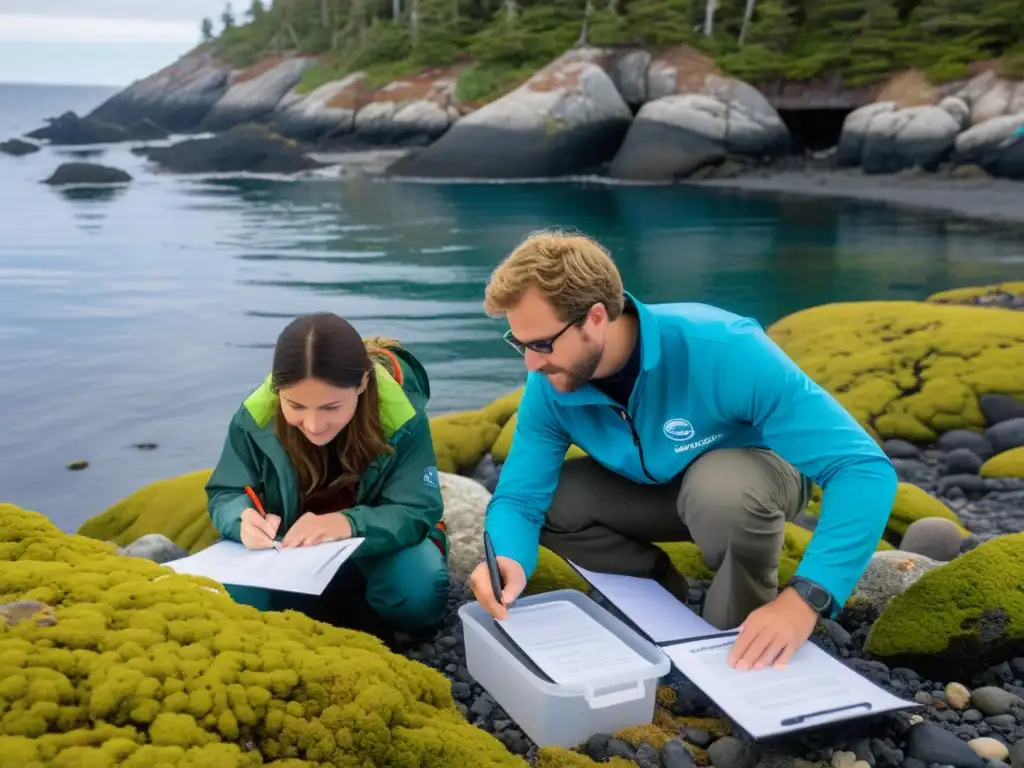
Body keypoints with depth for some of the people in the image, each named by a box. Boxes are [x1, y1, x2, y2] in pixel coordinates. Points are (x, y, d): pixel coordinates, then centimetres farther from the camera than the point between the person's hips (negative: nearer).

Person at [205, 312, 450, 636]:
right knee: (231, 592, -25)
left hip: (378, 540, -2)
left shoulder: (401, 416, -26)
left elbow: (417, 511, -25)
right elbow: (224, 496, -11)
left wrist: (349, 524, -46)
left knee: (418, 593, -32)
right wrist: (244, 519, -37)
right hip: (291, 544, 2)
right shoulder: (257, 415, -21)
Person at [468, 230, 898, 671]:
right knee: (545, 498, -17)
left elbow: (864, 469, -39)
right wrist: (509, 560, -43)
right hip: (656, 485, 4)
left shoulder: (721, 351, -38)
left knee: (721, 484, -38)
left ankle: (742, 626, -8)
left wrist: (805, 596, -50)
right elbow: (518, 496, -18)